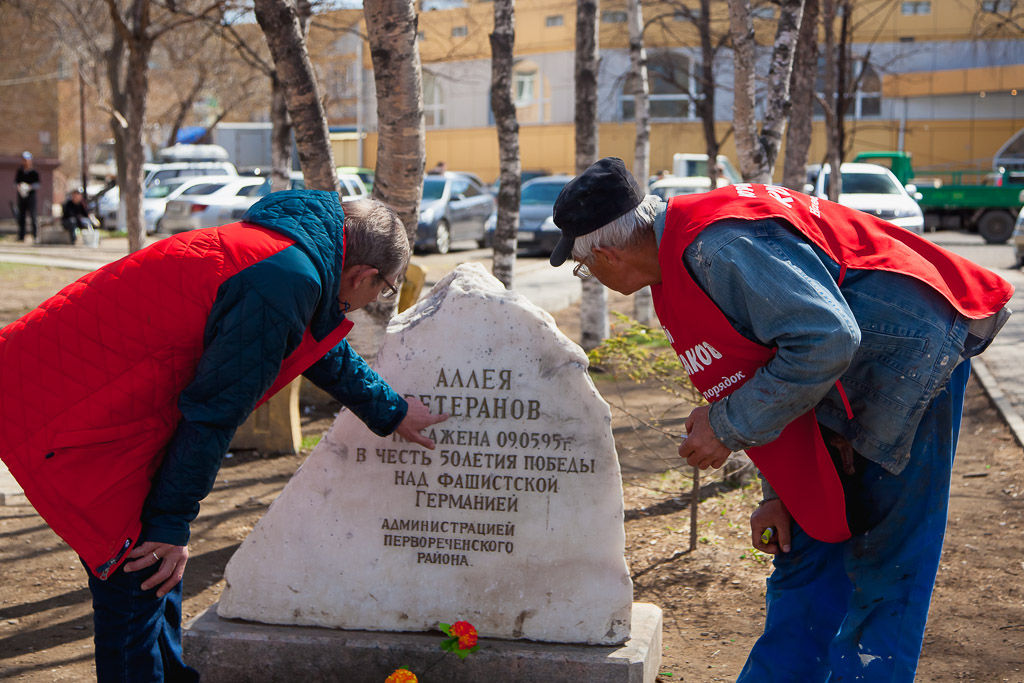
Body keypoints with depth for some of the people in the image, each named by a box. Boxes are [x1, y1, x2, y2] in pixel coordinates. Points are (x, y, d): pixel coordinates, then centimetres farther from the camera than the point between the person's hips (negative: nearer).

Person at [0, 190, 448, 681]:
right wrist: (171, 523, -10)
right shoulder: (286, 284, -21)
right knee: (139, 580, -4)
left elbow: (323, 349, 29)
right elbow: (214, 410, -19)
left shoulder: (282, 247, 11)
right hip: (62, 421, -10)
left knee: (158, 569, 20)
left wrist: (389, 411, 39)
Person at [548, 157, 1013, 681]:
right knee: (805, 551, 14)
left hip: (907, 358, -10)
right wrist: (777, 494, 10)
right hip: (842, 396, 10)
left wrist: (728, 426, -21)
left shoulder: (719, 245, -26)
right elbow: (762, 357, 14)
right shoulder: (676, 259, 7)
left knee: (882, 577, -3)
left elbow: (826, 341, -32)